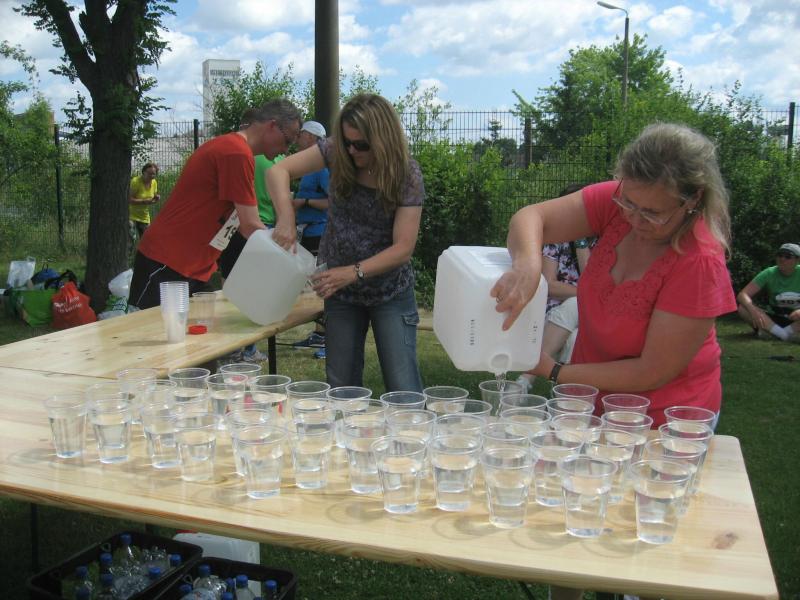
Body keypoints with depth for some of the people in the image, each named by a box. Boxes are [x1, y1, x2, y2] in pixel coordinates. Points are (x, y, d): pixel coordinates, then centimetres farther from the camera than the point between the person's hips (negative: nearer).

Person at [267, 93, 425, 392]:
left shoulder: (407, 175, -16)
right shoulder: (336, 152, -9)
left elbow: (403, 247, -19)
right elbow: (278, 171, -10)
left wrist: (353, 272, -29)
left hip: (390, 292, -3)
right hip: (340, 290, 3)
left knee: (404, 390, -4)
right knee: (341, 386, 9)